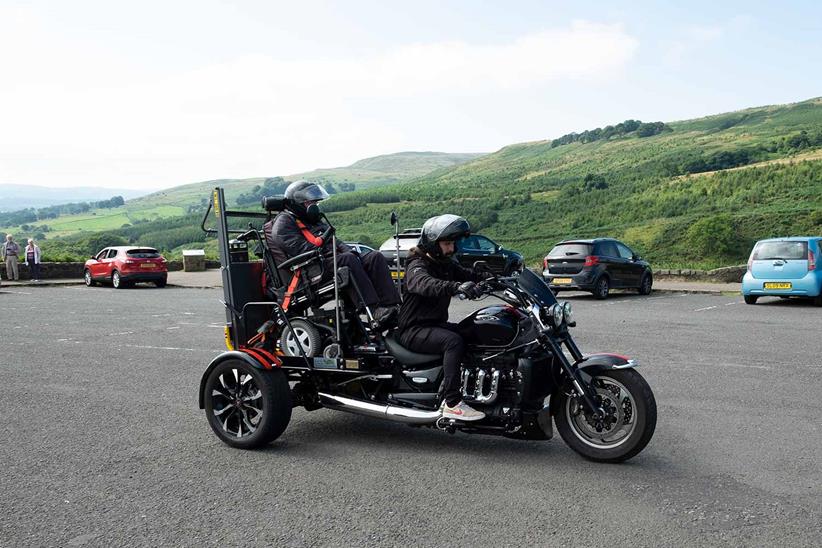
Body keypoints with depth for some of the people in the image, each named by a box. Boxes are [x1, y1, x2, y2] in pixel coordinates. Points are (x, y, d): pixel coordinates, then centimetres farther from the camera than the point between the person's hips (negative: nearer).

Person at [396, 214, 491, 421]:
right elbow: (426, 284, -36)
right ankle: (452, 403, -33)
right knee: (454, 341, -32)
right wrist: (457, 287, -53)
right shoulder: (416, 266, -14)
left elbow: (469, 274, 6)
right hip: (413, 330, -8)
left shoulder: (446, 264, 14)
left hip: (436, 324, 8)